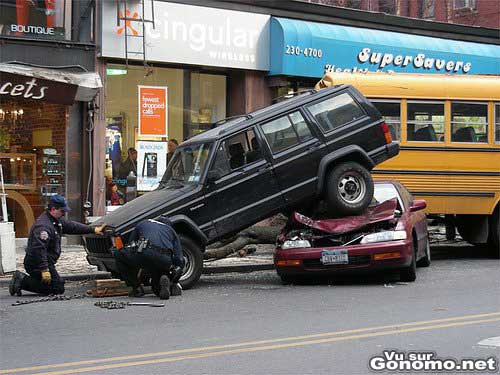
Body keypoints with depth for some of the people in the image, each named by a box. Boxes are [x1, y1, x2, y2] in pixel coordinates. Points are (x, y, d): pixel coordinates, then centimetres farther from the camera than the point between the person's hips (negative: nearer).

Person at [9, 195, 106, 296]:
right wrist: (44, 269, -32)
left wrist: (93, 230, 17)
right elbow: (39, 248, -29)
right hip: (37, 264, -11)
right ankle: (23, 281, -10)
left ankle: (21, 279, 9)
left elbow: (72, 226, 20)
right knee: (58, 288, -8)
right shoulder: (44, 225, -22)